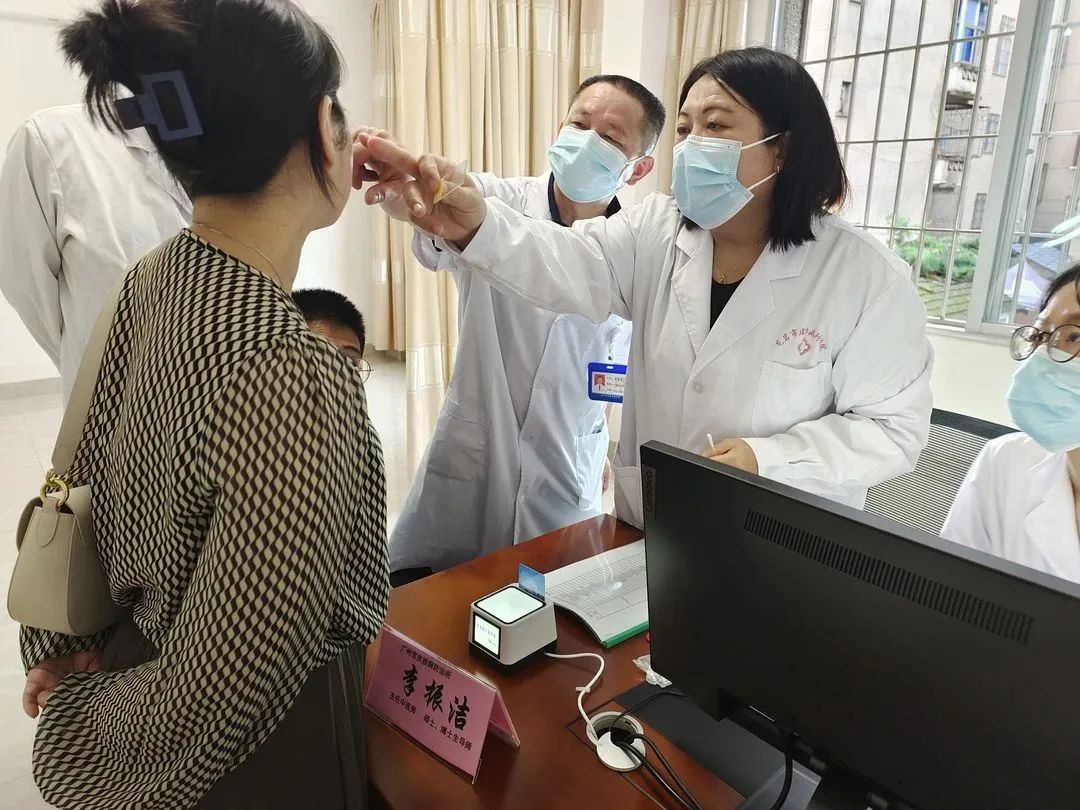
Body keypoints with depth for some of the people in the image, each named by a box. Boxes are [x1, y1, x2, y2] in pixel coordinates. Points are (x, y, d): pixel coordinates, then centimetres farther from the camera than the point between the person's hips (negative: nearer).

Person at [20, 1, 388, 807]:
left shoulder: (153, 279, -8)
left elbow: (85, 478, 2)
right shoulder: (290, 375, -35)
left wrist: (57, 640, 12)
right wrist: (97, 724, -8)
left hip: (143, 643, 7)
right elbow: (221, 696, -27)